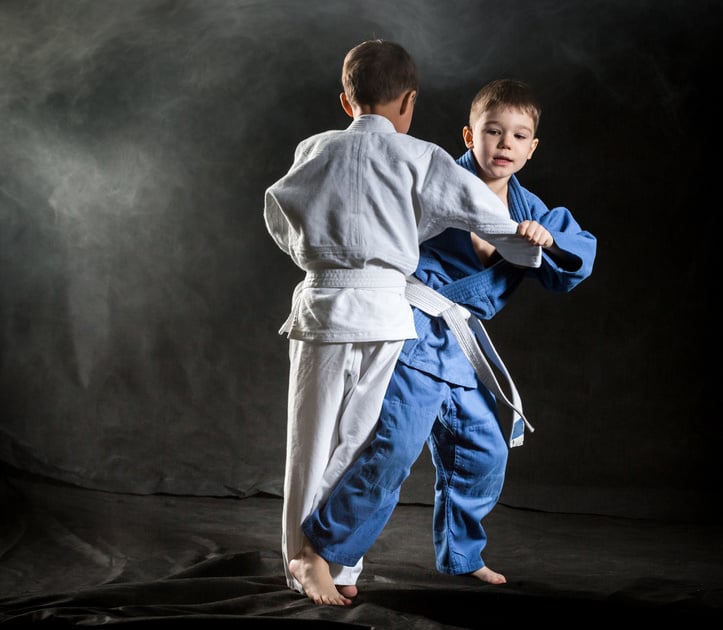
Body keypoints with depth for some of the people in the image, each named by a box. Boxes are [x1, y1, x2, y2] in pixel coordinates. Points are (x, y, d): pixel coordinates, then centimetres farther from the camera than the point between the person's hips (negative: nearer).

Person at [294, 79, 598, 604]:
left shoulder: (529, 210, 9)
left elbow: (580, 260, 4)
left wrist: (548, 240, -17)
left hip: (460, 352, 8)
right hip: (416, 339, -8)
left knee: (483, 456, 15)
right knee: (392, 452, -19)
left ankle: (461, 556, 36)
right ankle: (316, 556, -10)